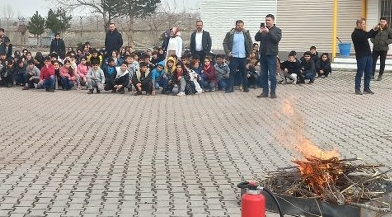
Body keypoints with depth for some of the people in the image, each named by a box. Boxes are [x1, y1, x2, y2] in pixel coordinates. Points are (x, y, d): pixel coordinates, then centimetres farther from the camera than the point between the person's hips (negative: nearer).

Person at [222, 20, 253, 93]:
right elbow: (225, 43, 0)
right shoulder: (230, 34, -3)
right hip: (234, 57, -2)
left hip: (243, 57, 2)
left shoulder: (246, 33, 3)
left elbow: (250, 43, 8)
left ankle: (245, 87, 20)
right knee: (232, 72, -2)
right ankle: (230, 88, 1)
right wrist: (227, 52, -9)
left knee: (244, 73, 11)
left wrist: (250, 52, 1)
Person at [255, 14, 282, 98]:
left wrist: (269, 32, -23)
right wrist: (260, 32, -14)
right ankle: (265, 92, 13)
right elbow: (257, 38, 4)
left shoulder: (277, 30, 1)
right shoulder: (263, 29, 11)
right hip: (263, 54, 5)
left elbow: (277, 39, -16)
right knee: (263, 75, 7)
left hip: (271, 55, -5)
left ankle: (273, 92, 3)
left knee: (272, 75, -4)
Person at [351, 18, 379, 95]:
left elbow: (372, 35, 29)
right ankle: (357, 89, 2)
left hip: (368, 55, 8)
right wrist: (372, 30, -21)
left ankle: (366, 88, 15)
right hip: (361, 56, -8)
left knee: (368, 73, 9)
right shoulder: (355, 34, -10)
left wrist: (376, 30, 9)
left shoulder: (363, 32, 17)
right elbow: (364, 37, -27)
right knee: (360, 73, -3)